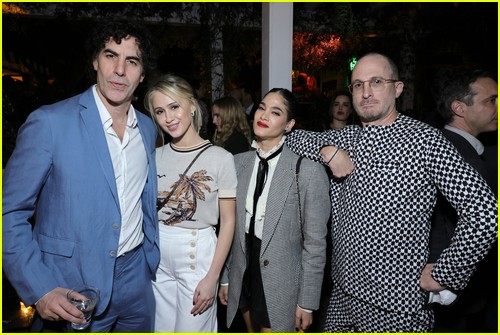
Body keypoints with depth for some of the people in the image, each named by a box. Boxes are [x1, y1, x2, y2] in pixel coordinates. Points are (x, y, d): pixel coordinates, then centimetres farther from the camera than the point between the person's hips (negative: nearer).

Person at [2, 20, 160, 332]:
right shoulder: (49, 122, -14)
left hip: (136, 279, 5)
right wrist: (40, 290, -18)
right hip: (70, 287, -5)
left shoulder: (147, 128, 3)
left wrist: (152, 261, 13)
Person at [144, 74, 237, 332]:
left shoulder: (220, 158, -10)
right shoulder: (155, 157, 3)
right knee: (160, 328, 17)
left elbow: (228, 221, -8)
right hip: (157, 255, 4)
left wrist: (212, 277, -11)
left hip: (198, 255, -4)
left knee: (192, 327, 9)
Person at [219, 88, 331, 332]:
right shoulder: (239, 162, -2)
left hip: (281, 285, -5)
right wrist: (225, 277, 9)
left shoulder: (308, 170, -17)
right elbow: (231, 225, 5)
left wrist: (307, 302, -9)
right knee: (252, 328, 23)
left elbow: (315, 243, -13)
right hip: (243, 278, 5)